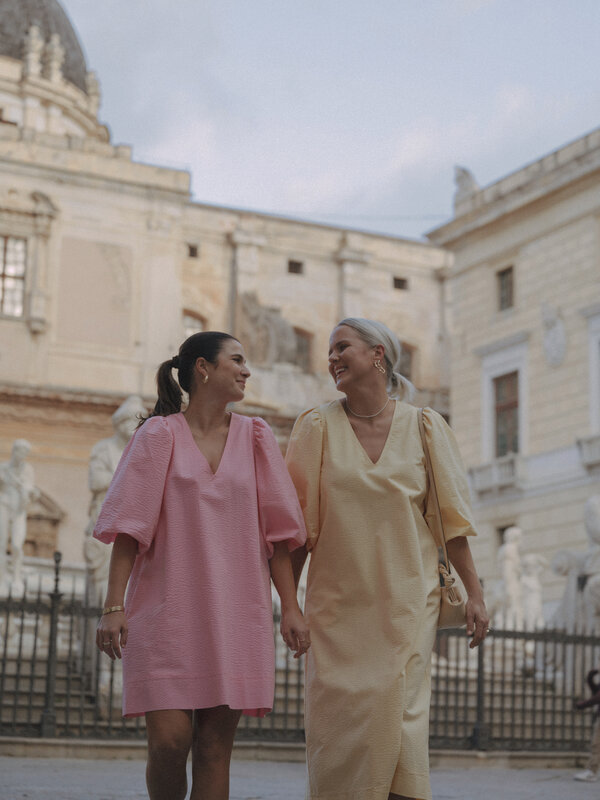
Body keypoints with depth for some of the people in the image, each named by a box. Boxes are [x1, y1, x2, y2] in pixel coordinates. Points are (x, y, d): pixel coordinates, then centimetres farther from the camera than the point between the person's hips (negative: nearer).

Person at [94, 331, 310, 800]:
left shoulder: (254, 437, 11)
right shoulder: (159, 436, 4)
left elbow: (277, 529, 8)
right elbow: (129, 525, -2)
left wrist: (290, 607, 0)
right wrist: (114, 606, -10)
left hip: (235, 611, 2)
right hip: (167, 608, -2)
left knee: (215, 748, -1)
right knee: (169, 740, -11)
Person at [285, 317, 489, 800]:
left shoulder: (423, 426, 3)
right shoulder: (319, 427, 3)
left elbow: (451, 517, 4)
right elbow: (301, 524, 4)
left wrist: (475, 593, 1)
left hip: (407, 599, 0)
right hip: (338, 599, 1)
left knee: (398, 714, -6)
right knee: (339, 717, -2)